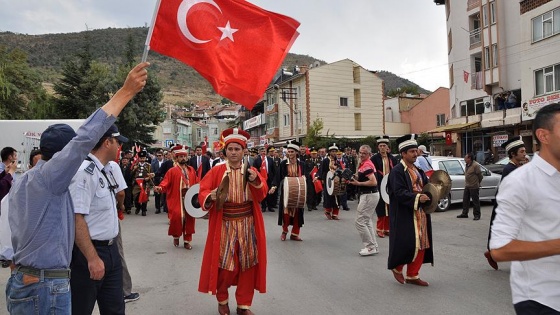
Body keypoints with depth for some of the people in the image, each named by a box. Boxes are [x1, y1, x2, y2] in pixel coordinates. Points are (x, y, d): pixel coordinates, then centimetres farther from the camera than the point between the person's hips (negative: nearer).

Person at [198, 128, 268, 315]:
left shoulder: (251, 171, 3)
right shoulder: (216, 171, -2)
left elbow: (262, 194, -9)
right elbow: (202, 192, -8)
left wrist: (255, 181, -29)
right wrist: (211, 196, -31)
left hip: (247, 225, 2)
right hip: (224, 225, -2)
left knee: (247, 264, 7)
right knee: (224, 265, 3)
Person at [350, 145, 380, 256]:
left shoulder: (366, 165, -18)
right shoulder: (364, 164, 13)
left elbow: (373, 182, -26)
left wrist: (358, 183, -19)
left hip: (369, 195, -11)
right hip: (371, 195, 11)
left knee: (360, 221, -5)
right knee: (368, 221, 17)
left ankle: (370, 247, 2)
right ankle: (374, 246, 24)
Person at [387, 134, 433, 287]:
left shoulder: (418, 171, 15)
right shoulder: (397, 171, -12)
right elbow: (399, 193, -21)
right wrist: (417, 198, -31)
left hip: (420, 214, 8)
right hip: (405, 215, -8)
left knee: (421, 245, 10)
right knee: (407, 244, -5)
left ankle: (412, 275, 22)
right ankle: (397, 267, 21)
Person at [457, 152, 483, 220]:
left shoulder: (476, 165, -15)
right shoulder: (467, 165, 12)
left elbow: (480, 175, -11)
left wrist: (477, 183, 2)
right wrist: (466, 183, 15)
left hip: (474, 187, -9)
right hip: (467, 186, 9)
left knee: (475, 201, 0)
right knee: (465, 200, 13)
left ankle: (477, 215, 9)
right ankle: (464, 213, 23)